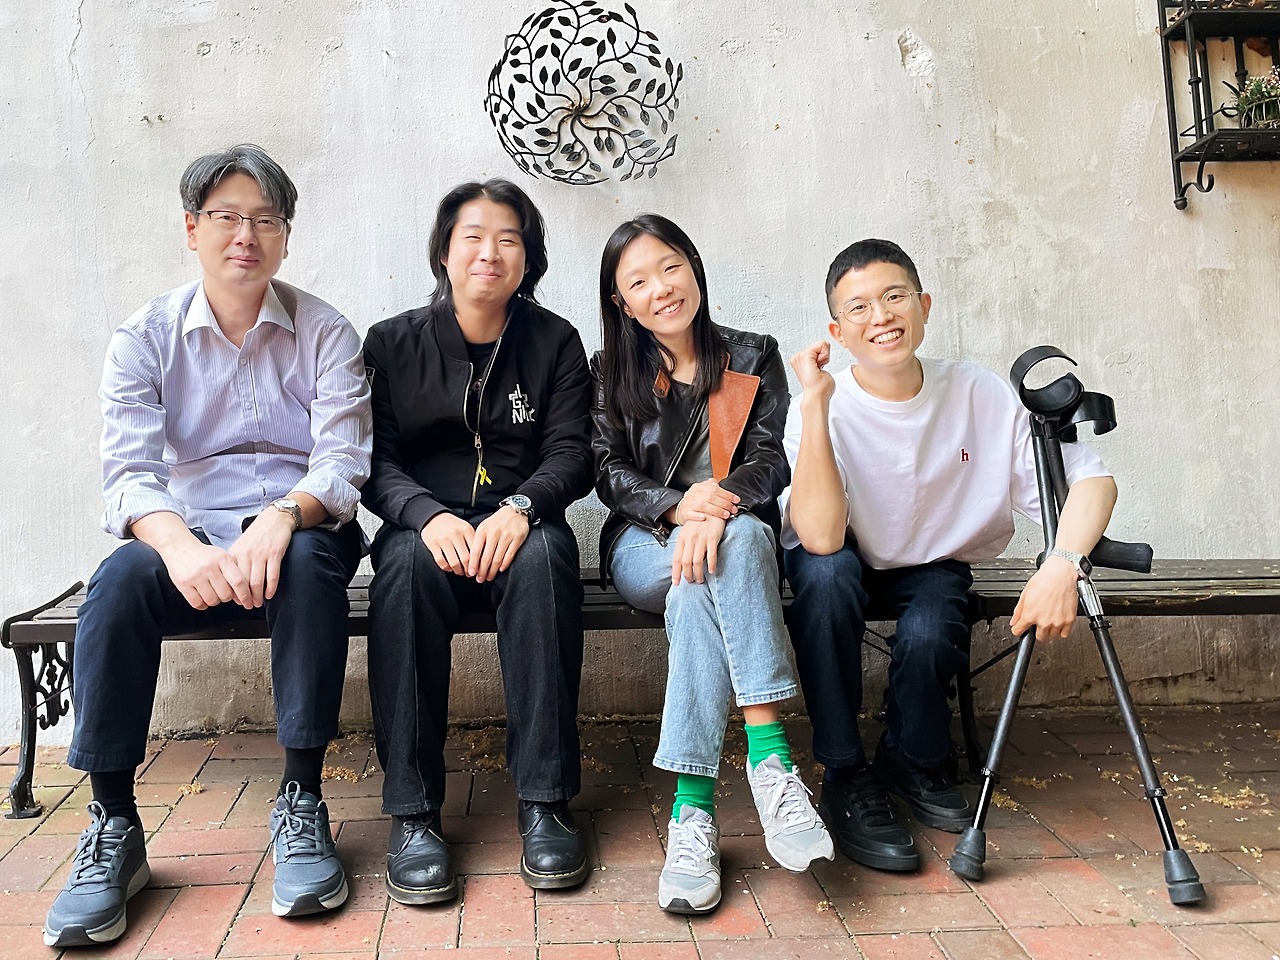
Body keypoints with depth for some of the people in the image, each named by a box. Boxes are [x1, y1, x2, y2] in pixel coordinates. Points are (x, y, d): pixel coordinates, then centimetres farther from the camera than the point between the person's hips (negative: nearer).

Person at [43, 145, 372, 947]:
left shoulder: (325, 334, 2)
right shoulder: (146, 338, 5)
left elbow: (343, 466, -9)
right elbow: (131, 473, -8)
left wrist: (284, 517, -32)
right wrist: (181, 545, -31)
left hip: (300, 529, -1)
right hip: (187, 536, 1)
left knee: (308, 561, -35)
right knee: (121, 578, -30)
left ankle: (302, 801, -25)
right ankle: (114, 827, -20)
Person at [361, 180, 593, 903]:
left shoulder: (555, 342, 8)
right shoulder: (392, 344, 8)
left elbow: (571, 456, 0)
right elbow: (377, 462, 0)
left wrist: (521, 507, -23)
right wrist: (429, 516, -22)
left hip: (517, 526, 0)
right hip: (425, 524, 0)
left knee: (544, 554, -35)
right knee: (409, 562, -35)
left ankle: (545, 802, -29)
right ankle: (413, 811, -29)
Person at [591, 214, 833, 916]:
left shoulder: (753, 358, 10)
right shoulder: (612, 372, 11)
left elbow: (769, 462, -2)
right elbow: (609, 473, 1)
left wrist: (717, 508, -25)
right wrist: (678, 505, -20)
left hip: (734, 534, 0)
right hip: (644, 545, 0)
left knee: (736, 537, -37)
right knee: (712, 566, -35)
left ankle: (693, 805, -41)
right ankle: (768, 751, -40)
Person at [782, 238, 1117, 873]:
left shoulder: (983, 397, -16)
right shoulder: (823, 409, -22)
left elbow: (1091, 479, -15)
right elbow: (821, 536, -37)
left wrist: (1063, 564, -34)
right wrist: (816, 402, -40)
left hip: (933, 565, 1)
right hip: (844, 565, -1)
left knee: (927, 637, -30)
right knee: (826, 571, -35)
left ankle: (911, 761, 7)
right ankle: (845, 777, -16)